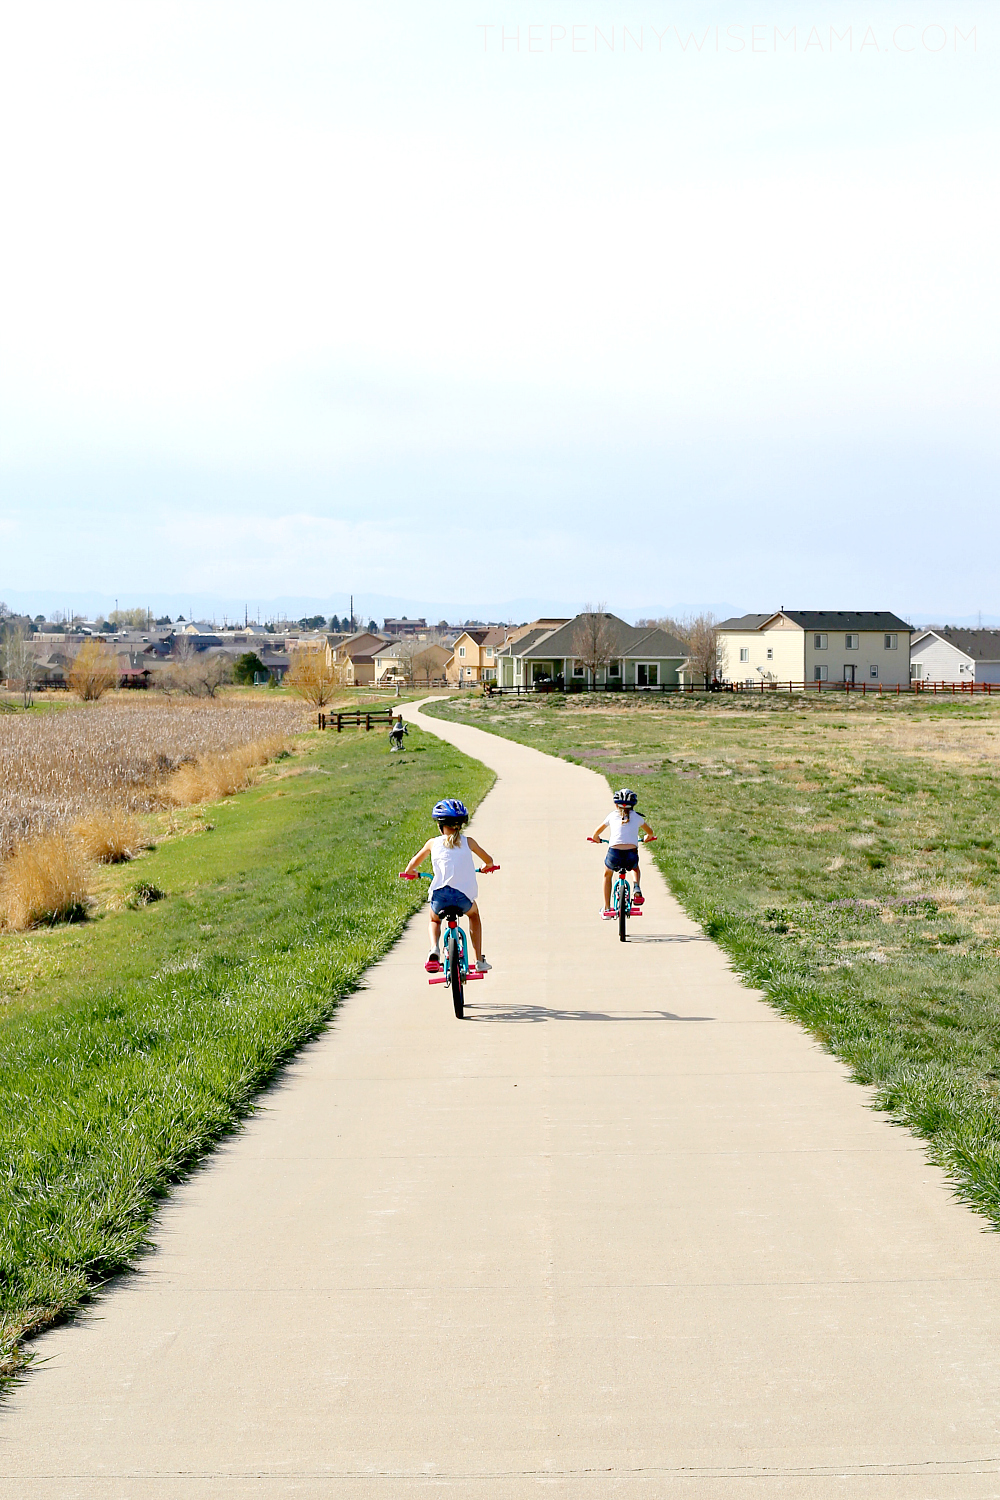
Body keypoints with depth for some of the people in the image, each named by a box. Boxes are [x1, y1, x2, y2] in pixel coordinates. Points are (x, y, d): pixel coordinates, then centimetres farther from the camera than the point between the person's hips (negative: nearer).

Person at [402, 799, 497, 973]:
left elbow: (414, 863, 21)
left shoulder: (433, 843, 9)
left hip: (440, 895, 0)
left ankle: (434, 950, -1)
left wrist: (410, 872, 44)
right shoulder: (467, 841, 9)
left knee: (434, 920, 32)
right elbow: (488, 860, 22)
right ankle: (480, 960, 28)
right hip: (464, 896, 0)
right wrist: (488, 866, 45)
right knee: (474, 915, 35)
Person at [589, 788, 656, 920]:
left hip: (614, 854, -1)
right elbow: (650, 832, 35)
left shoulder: (612, 816, 18)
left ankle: (606, 909, 30)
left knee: (607, 874, 33)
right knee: (635, 868, 39)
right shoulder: (637, 817, 19)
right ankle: (637, 889, 12)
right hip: (631, 855, 1)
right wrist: (648, 838, 58)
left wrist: (596, 839, 51)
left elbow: (595, 834, 28)